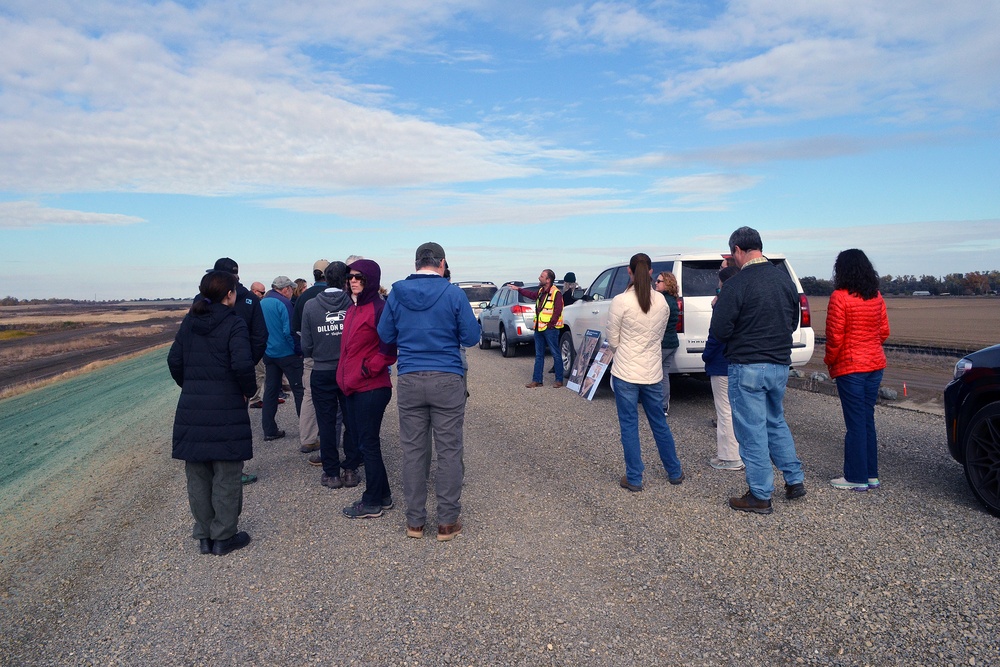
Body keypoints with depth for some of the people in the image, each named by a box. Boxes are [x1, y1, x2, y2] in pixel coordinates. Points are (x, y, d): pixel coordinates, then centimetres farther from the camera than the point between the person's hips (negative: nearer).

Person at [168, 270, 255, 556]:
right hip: (226, 410, -5)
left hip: (191, 408, 5)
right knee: (226, 476, 7)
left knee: (197, 476, 14)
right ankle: (224, 537, 15)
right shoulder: (234, 324, -10)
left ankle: (204, 536, 23)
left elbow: (174, 360, 7)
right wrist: (249, 390, -4)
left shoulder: (189, 322, 7)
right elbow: (242, 364, -21)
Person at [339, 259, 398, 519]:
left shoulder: (379, 309, -14)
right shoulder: (353, 309, 14)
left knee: (368, 444, 0)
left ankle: (373, 502, 12)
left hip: (371, 389, -9)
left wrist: (369, 368, -14)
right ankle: (382, 495, 28)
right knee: (364, 442, 15)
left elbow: (390, 349, -18)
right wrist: (345, 376, 15)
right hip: (353, 388, 9)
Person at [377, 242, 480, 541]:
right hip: (447, 380, -2)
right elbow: (471, 337, -4)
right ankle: (447, 522, 12)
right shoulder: (454, 294, -6)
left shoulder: (397, 293, 1)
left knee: (413, 451, 10)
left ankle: (415, 521, 19)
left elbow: (385, 335, 9)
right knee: (449, 450, 6)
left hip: (409, 381, 2)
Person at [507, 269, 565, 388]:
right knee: (539, 355, 11)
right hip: (539, 328, 9)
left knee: (556, 354, -1)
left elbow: (557, 311, -17)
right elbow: (531, 294, 33)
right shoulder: (540, 291, 12)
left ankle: (559, 380, 5)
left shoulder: (556, 293, -13)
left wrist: (550, 324, -15)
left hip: (550, 329, -9)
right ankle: (536, 380, 16)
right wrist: (518, 289, 37)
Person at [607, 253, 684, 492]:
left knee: (629, 426, 6)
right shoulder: (662, 303, 0)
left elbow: (613, 341, -6)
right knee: (660, 423, 18)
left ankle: (634, 479, 12)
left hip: (626, 373, -4)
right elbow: (659, 337, 10)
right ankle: (674, 472, 30)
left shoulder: (620, 301, -14)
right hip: (652, 373, 4)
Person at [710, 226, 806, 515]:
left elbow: (719, 331, -16)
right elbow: (793, 321, 15)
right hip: (780, 364, 7)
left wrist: (719, 306, 2)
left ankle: (760, 496, 10)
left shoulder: (737, 283, -17)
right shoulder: (785, 279, 5)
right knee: (776, 422, 23)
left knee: (752, 431, 3)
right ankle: (795, 480, 28)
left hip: (748, 367, -7)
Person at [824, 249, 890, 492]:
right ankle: (871, 475, 21)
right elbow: (884, 331, 11)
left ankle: (856, 478, 7)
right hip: (875, 364, 7)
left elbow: (835, 336, -15)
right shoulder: (876, 297, 6)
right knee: (868, 419, 14)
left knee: (855, 422, -1)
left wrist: (829, 360, 0)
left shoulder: (840, 297, -14)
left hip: (850, 366, -7)